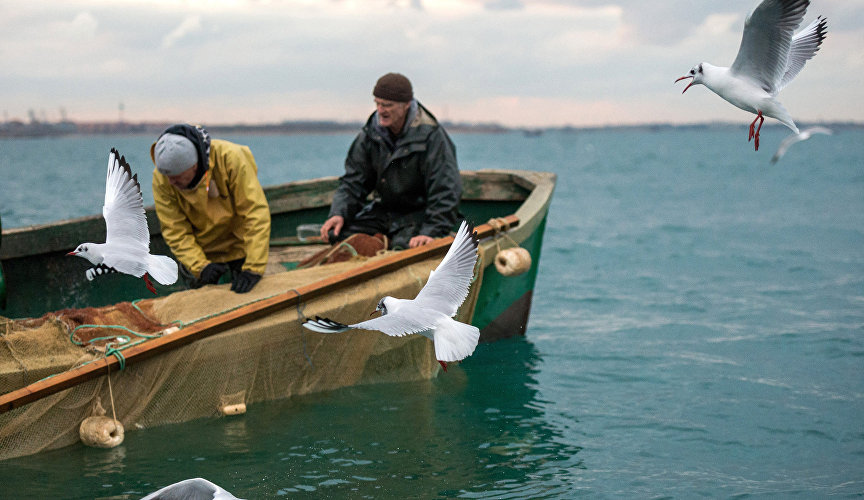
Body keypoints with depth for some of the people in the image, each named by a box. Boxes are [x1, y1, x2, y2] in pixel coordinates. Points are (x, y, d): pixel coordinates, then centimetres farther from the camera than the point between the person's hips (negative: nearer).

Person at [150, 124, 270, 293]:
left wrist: (253, 268, -34)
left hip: (240, 247, -1)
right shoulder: (161, 179, -23)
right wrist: (200, 266, -32)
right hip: (200, 254, 2)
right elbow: (175, 231, -17)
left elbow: (256, 213, -30)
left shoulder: (230, 157, -31)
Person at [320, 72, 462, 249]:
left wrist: (430, 232, -28)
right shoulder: (370, 134, 3)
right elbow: (353, 180, 7)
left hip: (420, 214, -5)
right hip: (383, 211, 6)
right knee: (337, 235, -13)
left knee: (403, 247, -34)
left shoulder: (431, 136, -15)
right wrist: (339, 213, -11)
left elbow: (446, 192, -18)